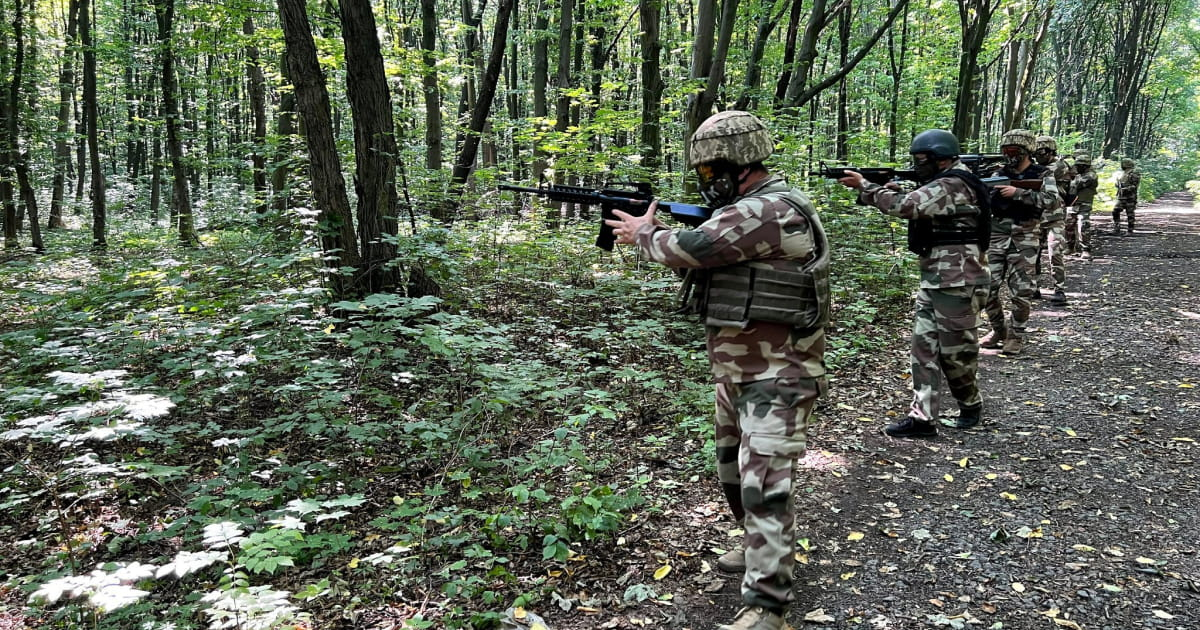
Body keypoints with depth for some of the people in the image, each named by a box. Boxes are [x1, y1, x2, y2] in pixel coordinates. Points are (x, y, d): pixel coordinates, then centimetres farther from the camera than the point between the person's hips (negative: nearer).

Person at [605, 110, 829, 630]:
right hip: (736, 369, 11)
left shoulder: (771, 210, -21)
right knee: (734, 471, 22)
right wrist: (651, 229, 3)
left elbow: (691, 249, -22)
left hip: (776, 375, -11)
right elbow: (700, 256, 17)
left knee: (764, 483, -10)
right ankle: (762, 547, 42)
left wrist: (644, 233, -3)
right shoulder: (748, 209, 13)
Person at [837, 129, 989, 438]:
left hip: (958, 282, -10)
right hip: (933, 279, 10)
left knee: (955, 350, 4)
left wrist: (863, 186, -19)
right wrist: (894, 190, 1)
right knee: (924, 346, 4)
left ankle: (971, 404, 27)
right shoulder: (946, 184, 16)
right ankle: (922, 417, 5)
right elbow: (918, 211, 18)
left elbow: (906, 206, -27)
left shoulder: (952, 186, -17)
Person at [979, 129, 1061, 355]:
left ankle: (1016, 335, 13)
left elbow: (1052, 201, -15)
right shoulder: (999, 174, 10)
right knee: (987, 288, 1)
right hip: (996, 237, 3)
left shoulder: (1042, 174, 0)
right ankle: (998, 330, 20)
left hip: (1024, 240, -3)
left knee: (1021, 292, -4)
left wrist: (1018, 193, -22)